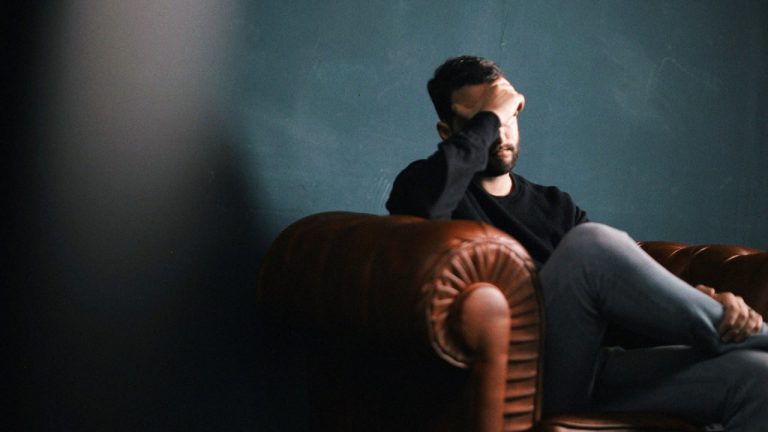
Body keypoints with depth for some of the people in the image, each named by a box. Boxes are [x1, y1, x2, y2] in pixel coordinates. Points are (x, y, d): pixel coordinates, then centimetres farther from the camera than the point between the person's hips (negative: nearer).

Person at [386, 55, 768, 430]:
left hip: (588, 370, 5)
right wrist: (488, 116, -6)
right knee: (592, 243, -29)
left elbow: (632, 275, 12)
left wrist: (708, 300, -9)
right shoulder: (436, 190, 9)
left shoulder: (554, 205, 25)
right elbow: (423, 201, -19)